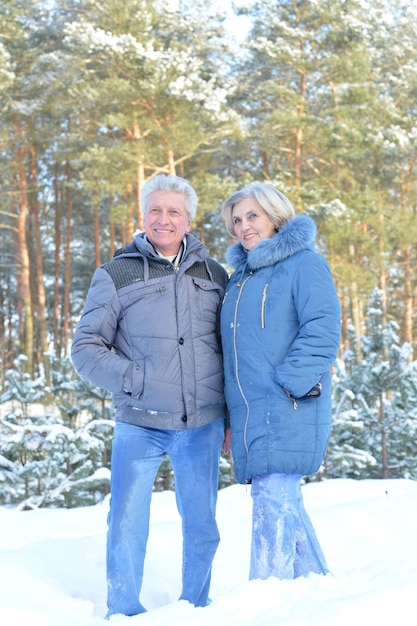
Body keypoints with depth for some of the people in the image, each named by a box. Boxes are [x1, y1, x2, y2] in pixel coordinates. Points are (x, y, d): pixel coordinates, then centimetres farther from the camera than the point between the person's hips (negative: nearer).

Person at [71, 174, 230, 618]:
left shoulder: (214, 275, 10)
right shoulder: (116, 275, 2)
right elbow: (85, 347, 1)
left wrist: (232, 416, 10)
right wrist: (133, 380, -13)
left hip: (202, 426, 2)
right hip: (139, 426, -2)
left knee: (201, 526, 9)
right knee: (127, 525, 0)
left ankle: (195, 608, 27)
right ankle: (123, 613, 18)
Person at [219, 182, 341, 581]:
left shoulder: (303, 263, -4)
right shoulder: (239, 277, 20)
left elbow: (323, 330, -13)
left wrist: (291, 383, -20)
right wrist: (230, 417, 16)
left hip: (287, 411, -8)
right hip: (249, 410, 8)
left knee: (272, 499, -10)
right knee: (284, 502, 12)